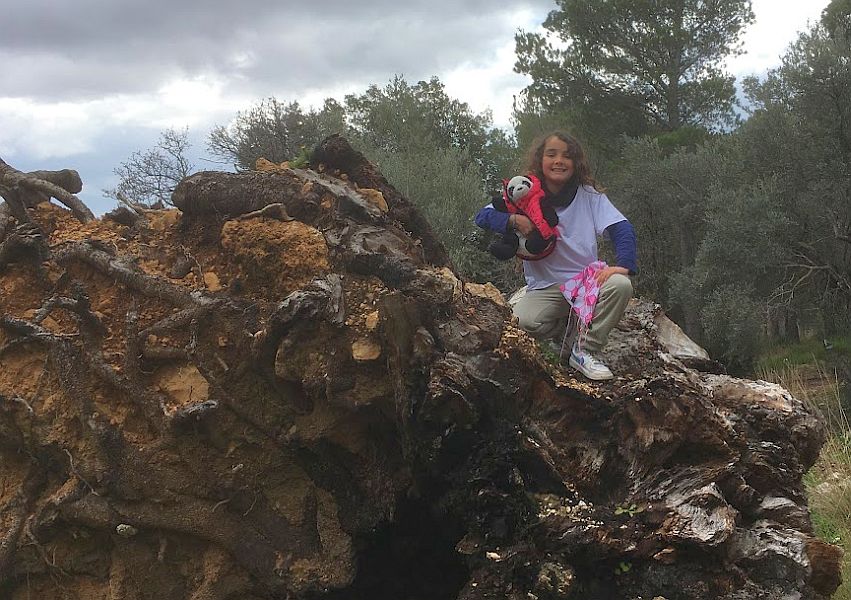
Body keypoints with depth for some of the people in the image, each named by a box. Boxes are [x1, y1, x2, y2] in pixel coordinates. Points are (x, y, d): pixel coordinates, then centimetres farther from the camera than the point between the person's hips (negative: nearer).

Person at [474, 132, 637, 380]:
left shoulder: (590, 196, 1)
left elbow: (622, 229, -9)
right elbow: (483, 216, -3)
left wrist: (624, 265, -27)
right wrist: (514, 220, -23)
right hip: (544, 288, 0)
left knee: (620, 285, -31)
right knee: (520, 322, -31)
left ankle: (585, 351, -12)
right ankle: (568, 326, 4)